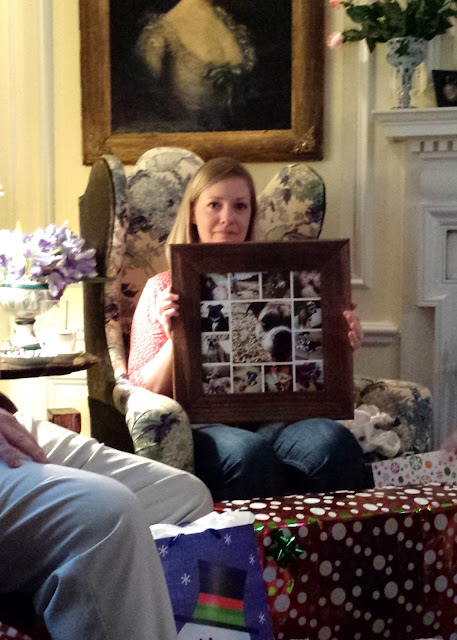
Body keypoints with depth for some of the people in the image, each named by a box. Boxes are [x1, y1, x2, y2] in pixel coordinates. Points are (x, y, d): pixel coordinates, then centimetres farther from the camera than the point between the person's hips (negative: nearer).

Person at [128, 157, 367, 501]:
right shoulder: (163, 289, 11)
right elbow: (145, 390, 4)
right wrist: (175, 340, -14)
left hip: (272, 418, 3)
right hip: (203, 425, -2)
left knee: (333, 441, -32)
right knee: (248, 452, -37)